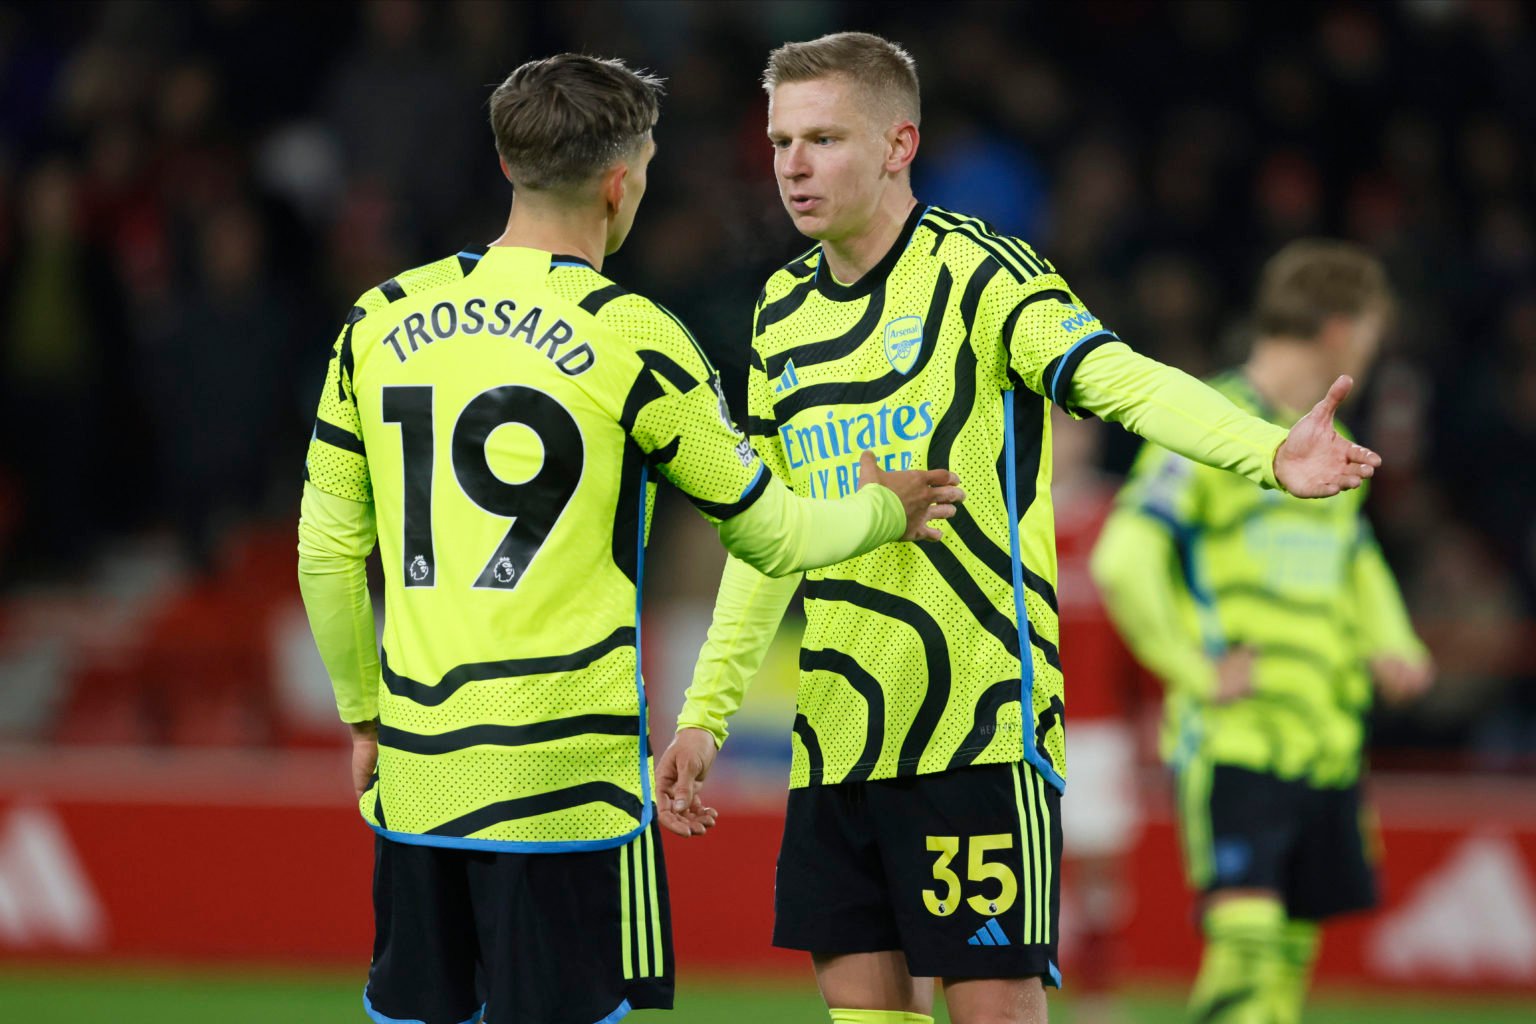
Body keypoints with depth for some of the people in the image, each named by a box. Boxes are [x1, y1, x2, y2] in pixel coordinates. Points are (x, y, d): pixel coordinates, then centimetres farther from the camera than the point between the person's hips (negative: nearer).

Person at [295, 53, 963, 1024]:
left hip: (415, 772, 5)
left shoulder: (382, 319, 7)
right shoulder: (629, 338, -6)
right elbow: (770, 535, 5)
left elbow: (328, 551, 11)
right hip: (568, 771, -5)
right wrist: (881, 510, 25)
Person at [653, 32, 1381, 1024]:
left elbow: (1122, 379, -22)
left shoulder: (974, 269, -7)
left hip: (978, 720, -6)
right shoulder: (783, 312, 13)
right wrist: (706, 711, 17)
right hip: (836, 737, 6)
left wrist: (1268, 450, -40)